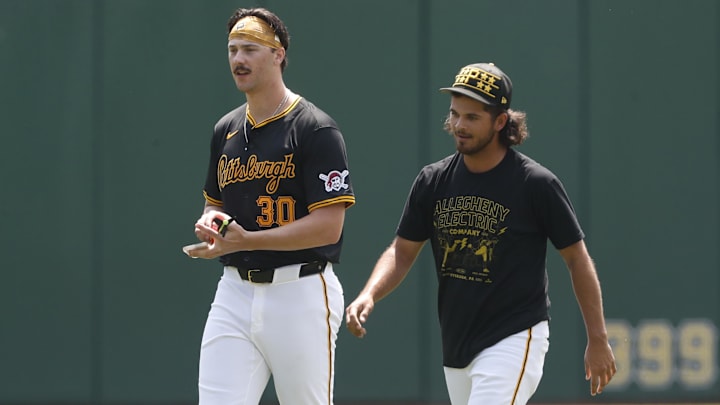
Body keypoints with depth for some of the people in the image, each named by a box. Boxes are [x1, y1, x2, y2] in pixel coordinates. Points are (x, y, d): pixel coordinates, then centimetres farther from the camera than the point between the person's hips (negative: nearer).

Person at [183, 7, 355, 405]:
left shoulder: (315, 129, -8)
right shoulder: (226, 130, 14)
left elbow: (328, 225, -15)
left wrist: (247, 240, -21)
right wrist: (210, 223, 1)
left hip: (300, 295, -6)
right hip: (235, 293, 6)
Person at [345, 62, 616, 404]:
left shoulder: (536, 184, -11)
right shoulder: (433, 181, 3)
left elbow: (577, 258, -4)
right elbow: (402, 251, 8)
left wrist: (598, 339, -4)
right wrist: (368, 296, -12)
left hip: (514, 341, -6)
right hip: (456, 346, 6)